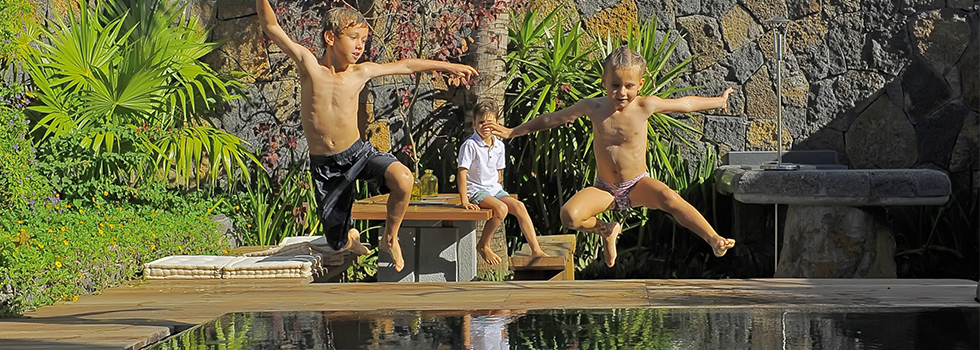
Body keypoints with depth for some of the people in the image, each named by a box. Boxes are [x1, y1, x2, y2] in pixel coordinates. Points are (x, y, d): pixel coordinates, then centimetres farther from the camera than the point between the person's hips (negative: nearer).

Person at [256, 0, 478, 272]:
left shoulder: (360, 73, -3)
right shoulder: (309, 65, -8)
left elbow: (406, 66, 9)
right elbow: (271, 27, -10)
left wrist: (447, 66, 16)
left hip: (358, 153, 1)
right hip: (325, 166, -1)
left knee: (402, 179, -31)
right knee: (340, 245, 3)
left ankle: (389, 239, -4)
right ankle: (349, 236, 44)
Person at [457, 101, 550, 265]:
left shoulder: (499, 146, 7)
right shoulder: (470, 145, -12)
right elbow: (462, 173, -15)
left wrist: (496, 188, 9)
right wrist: (464, 201, -21)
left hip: (495, 189, 6)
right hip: (476, 190, -6)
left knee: (519, 206, -15)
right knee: (501, 208, -30)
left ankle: (536, 250, -16)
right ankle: (483, 246, -10)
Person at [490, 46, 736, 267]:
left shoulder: (645, 106, -8)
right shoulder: (593, 107, -6)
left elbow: (685, 104, 7)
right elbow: (552, 119, 7)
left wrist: (718, 101, 17)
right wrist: (512, 132, 12)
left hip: (637, 185, -2)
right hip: (605, 189, 2)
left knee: (669, 198, -35)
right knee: (569, 215, -25)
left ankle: (713, 239, -34)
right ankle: (607, 231, 8)